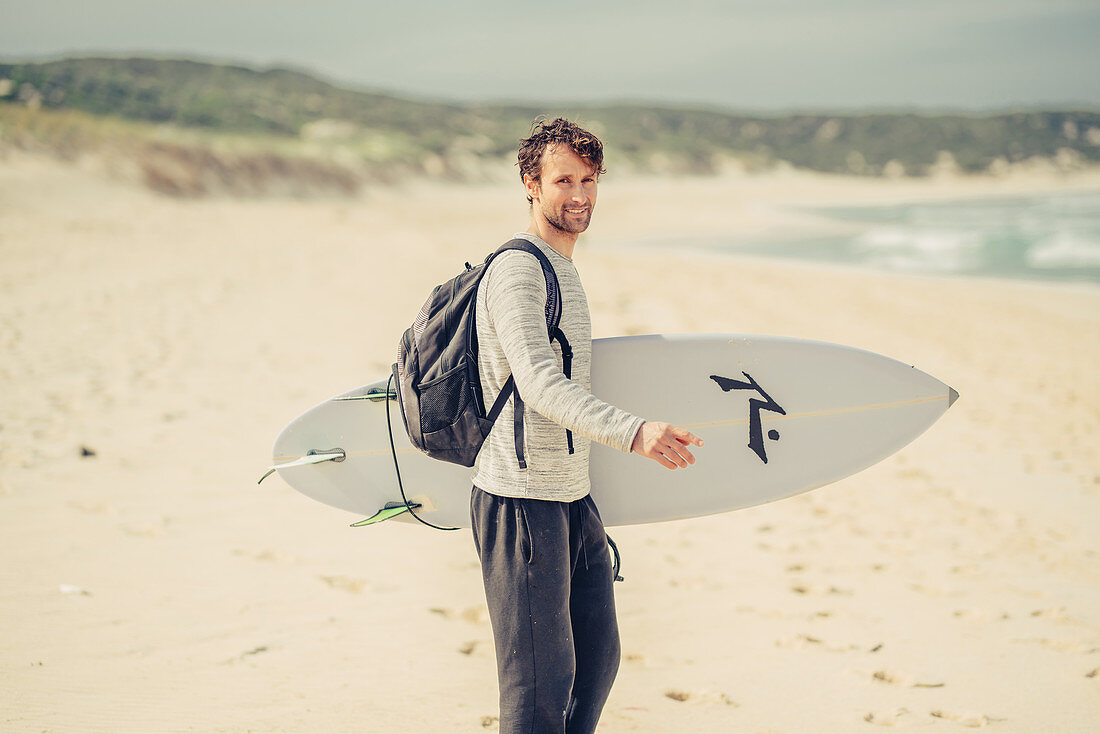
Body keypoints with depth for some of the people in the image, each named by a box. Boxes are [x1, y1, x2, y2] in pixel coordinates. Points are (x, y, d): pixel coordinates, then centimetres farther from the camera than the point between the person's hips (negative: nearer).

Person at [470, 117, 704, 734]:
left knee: (597, 660, 16)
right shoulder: (516, 271, -14)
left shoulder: (564, 268, 18)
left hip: (573, 497, 10)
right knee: (540, 683, -6)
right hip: (521, 502, -10)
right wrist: (633, 432, -40)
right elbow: (540, 384, -28)